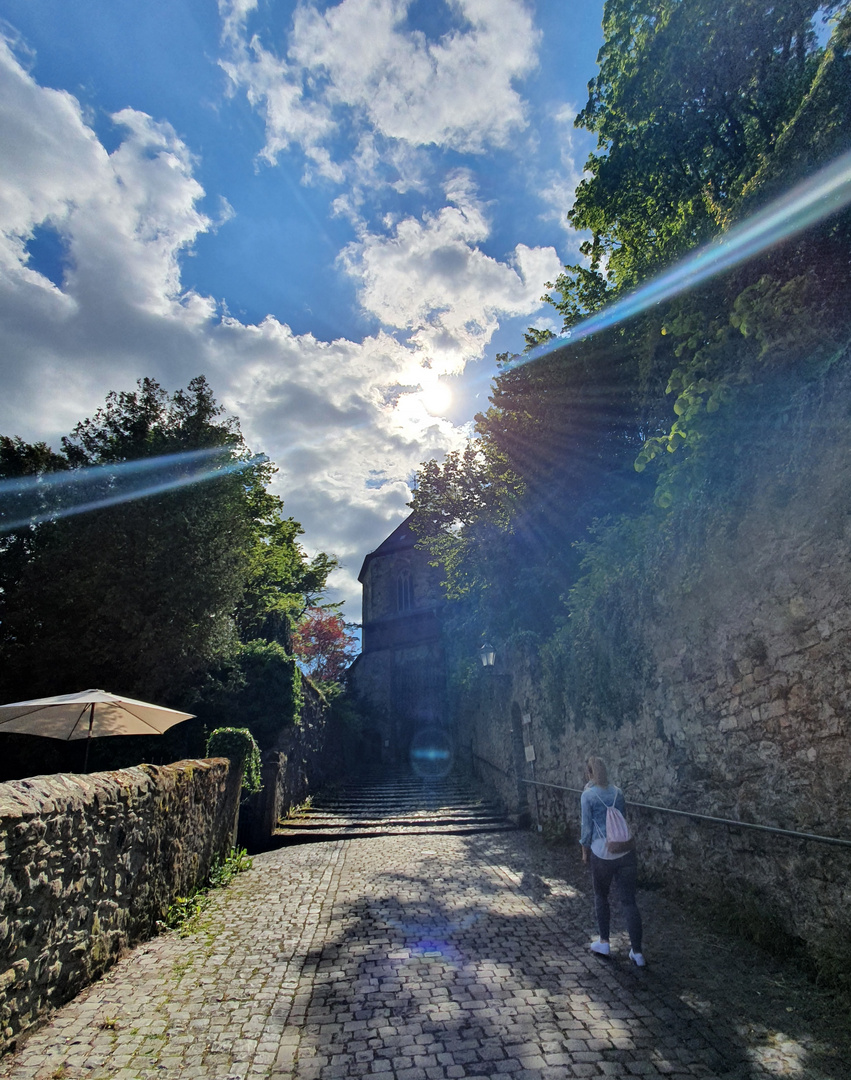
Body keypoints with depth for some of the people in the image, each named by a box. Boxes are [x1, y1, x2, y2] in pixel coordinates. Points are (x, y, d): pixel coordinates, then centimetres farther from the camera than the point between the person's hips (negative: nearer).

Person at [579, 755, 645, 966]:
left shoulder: (588, 795, -8)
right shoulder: (617, 792, 6)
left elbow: (587, 827, -5)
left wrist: (585, 851, 9)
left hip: (602, 853, -3)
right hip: (626, 851, 4)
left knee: (601, 896, 18)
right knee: (629, 901, 8)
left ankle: (604, 943, 29)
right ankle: (637, 952, 10)